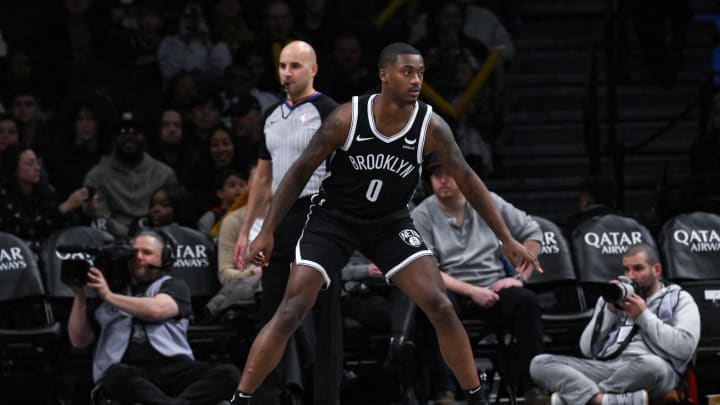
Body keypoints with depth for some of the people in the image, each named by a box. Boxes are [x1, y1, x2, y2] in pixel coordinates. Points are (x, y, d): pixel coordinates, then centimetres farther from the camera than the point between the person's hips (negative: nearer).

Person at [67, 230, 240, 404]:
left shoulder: (173, 286, 20)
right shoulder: (109, 291, 24)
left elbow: (157, 310, -4)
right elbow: (79, 340, 19)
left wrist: (109, 296, -4)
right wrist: (80, 296, 7)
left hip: (173, 367, 1)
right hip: (128, 372, -1)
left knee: (228, 373, -27)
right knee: (116, 375, -39)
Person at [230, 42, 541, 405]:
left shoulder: (431, 126, -17)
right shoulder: (347, 118, -22)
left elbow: (467, 181, -7)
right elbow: (301, 171, -12)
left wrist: (507, 239, -8)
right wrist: (267, 231, -13)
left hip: (390, 223, 2)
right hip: (334, 218, -2)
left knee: (440, 307, -10)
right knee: (290, 313, -11)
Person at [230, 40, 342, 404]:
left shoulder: (328, 112, -7)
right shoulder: (273, 115, 15)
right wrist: (245, 231, 19)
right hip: (280, 220, 7)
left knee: (324, 317, -3)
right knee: (272, 313, 9)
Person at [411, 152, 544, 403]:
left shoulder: (488, 202, 9)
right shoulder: (422, 216, 1)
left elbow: (532, 233, 15)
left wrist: (520, 277, 3)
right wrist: (472, 291, -18)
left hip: (494, 288, 3)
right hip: (452, 291, -3)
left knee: (526, 300, -27)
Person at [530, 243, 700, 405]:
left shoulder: (679, 299, 16)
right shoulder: (614, 297, 27)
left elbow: (685, 347, -3)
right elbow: (588, 349, 17)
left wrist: (643, 316, -2)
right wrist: (610, 312, 5)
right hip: (604, 368, 4)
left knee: (651, 365, -43)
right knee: (540, 363, -19)